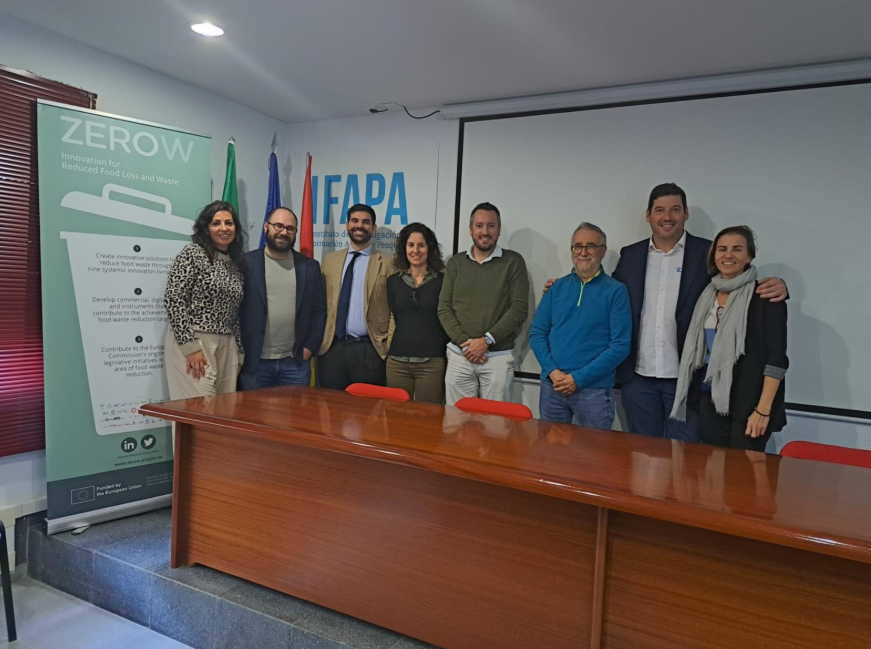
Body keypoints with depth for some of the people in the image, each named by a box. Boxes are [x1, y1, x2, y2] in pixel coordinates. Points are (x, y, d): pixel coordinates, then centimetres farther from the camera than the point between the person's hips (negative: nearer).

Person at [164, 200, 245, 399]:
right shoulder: (192, 253, -4)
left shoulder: (236, 264, 15)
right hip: (191, 343, -7)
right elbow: (173, 300, -12)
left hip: (227, 346, 7)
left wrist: (239, 354, 13)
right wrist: (190, 346, -18)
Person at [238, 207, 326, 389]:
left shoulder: (310, 267, 7)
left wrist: (310, 347, 0)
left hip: (296, 363, 2)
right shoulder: (245, 263, -1)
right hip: (254, 362, -2)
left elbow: (319, 310, 8)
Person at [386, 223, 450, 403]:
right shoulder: (393, 281, 9)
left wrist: (450, 359, 0)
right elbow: (394, 319, 10)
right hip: (397, 362, 3)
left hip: (432, 363, -3)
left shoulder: (443, 280, 1)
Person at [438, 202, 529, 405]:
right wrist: (464, 342, -8)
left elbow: (519, 309, -5)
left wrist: (486, 340, -12)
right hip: (459, 355, 2)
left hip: (498, 357, -2)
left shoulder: (513, 262, 2)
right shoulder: (455, 263, 10)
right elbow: (444, 308, 6)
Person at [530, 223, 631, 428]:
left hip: (594, 389, -3)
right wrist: (552, 371, -10)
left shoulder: (616, 291, -2)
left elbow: (620, 345, -8)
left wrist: (579, 378, -13)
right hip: (552, 385, 3)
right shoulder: (557, 287, 7)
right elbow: (537, 333, 5)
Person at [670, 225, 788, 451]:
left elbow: (776, 358, -11)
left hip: (748, 403, -5)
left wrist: (763, 410, -17)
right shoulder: (706, 295, 10)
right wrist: (696, 395, 10)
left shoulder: (765, 296, -6)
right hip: (710, 401, 5)